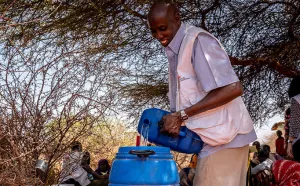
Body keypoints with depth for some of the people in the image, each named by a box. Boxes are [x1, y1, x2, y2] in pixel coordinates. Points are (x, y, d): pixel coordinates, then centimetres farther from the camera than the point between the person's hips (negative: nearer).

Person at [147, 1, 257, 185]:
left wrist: (182, 115, -22)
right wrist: (176, 118, 1)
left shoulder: (198, 41, -14)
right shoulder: (176, 52, 14)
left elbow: (233, 89, -23)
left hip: (224, 137, -9)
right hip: (215, 137, 9)